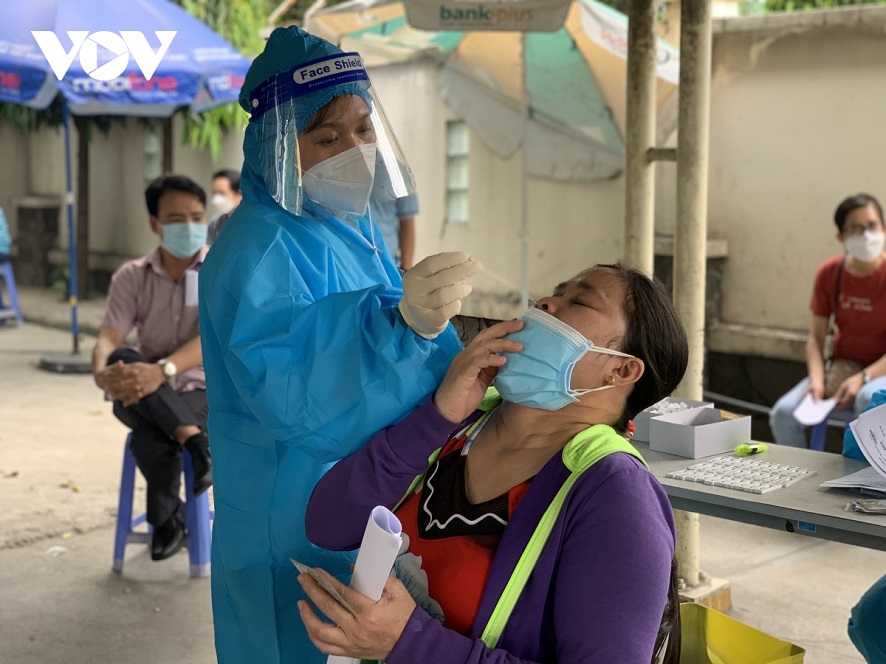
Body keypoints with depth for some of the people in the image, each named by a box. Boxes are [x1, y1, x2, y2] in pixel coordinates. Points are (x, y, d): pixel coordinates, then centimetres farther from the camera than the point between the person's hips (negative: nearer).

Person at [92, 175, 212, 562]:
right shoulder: (131, 277, 1)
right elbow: (108, 340, -11)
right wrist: (102, 374, -36)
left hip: (204, 392, -3)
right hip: (147, 397, 3)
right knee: (123, 360, -33)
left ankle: (167, 518, -11)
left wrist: (163, 371, -42)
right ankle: (195, 438, -33)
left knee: (152, 438, -35)